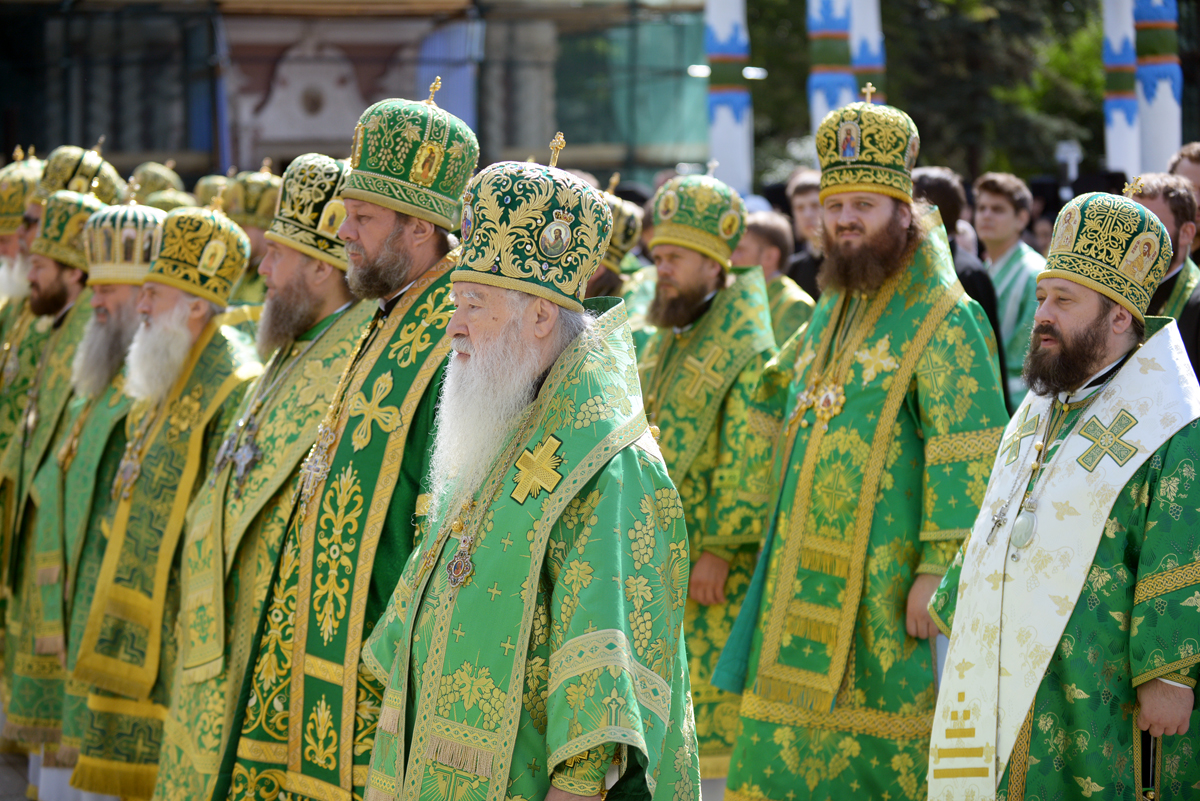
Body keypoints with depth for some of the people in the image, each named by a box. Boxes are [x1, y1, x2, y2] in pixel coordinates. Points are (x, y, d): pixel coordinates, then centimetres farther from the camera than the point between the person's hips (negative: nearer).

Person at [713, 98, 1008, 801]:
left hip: (888, 590, -7)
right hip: (807, 589, 8)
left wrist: (940, 571, -21)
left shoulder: (943, 320, -10)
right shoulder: (833, 314, 15)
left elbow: (970, 459, -16)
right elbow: (780, 396, 36)